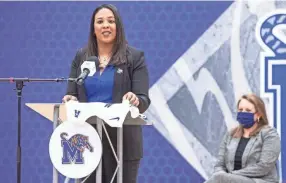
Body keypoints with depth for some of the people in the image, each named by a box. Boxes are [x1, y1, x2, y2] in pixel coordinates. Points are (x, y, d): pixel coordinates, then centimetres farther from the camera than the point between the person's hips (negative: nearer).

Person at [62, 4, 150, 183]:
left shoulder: (135, 57, 0)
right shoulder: (81, 57, 10)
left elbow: (144, 101, -6)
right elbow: (71, 94, 9)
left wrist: (135, 100, -29)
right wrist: (71, 100, -15)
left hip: (122, 141, -3)